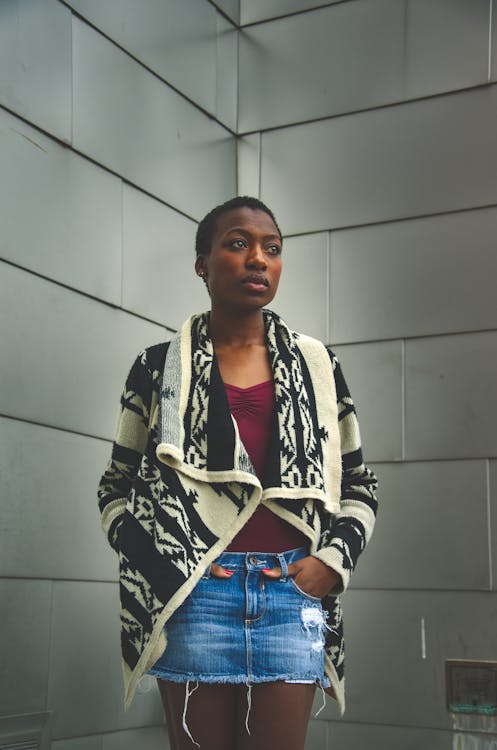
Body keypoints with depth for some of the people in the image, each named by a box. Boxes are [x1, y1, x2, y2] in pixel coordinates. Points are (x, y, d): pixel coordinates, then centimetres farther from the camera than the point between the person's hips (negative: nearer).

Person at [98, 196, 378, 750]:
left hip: (292, 596, 2)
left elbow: (358, 485, 16)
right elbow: (116, 488, 10)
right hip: (191, 597, -1)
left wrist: (333, 560, -1)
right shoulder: (158, 368, 7)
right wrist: (163, 566, -5)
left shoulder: (316, 365, 11)